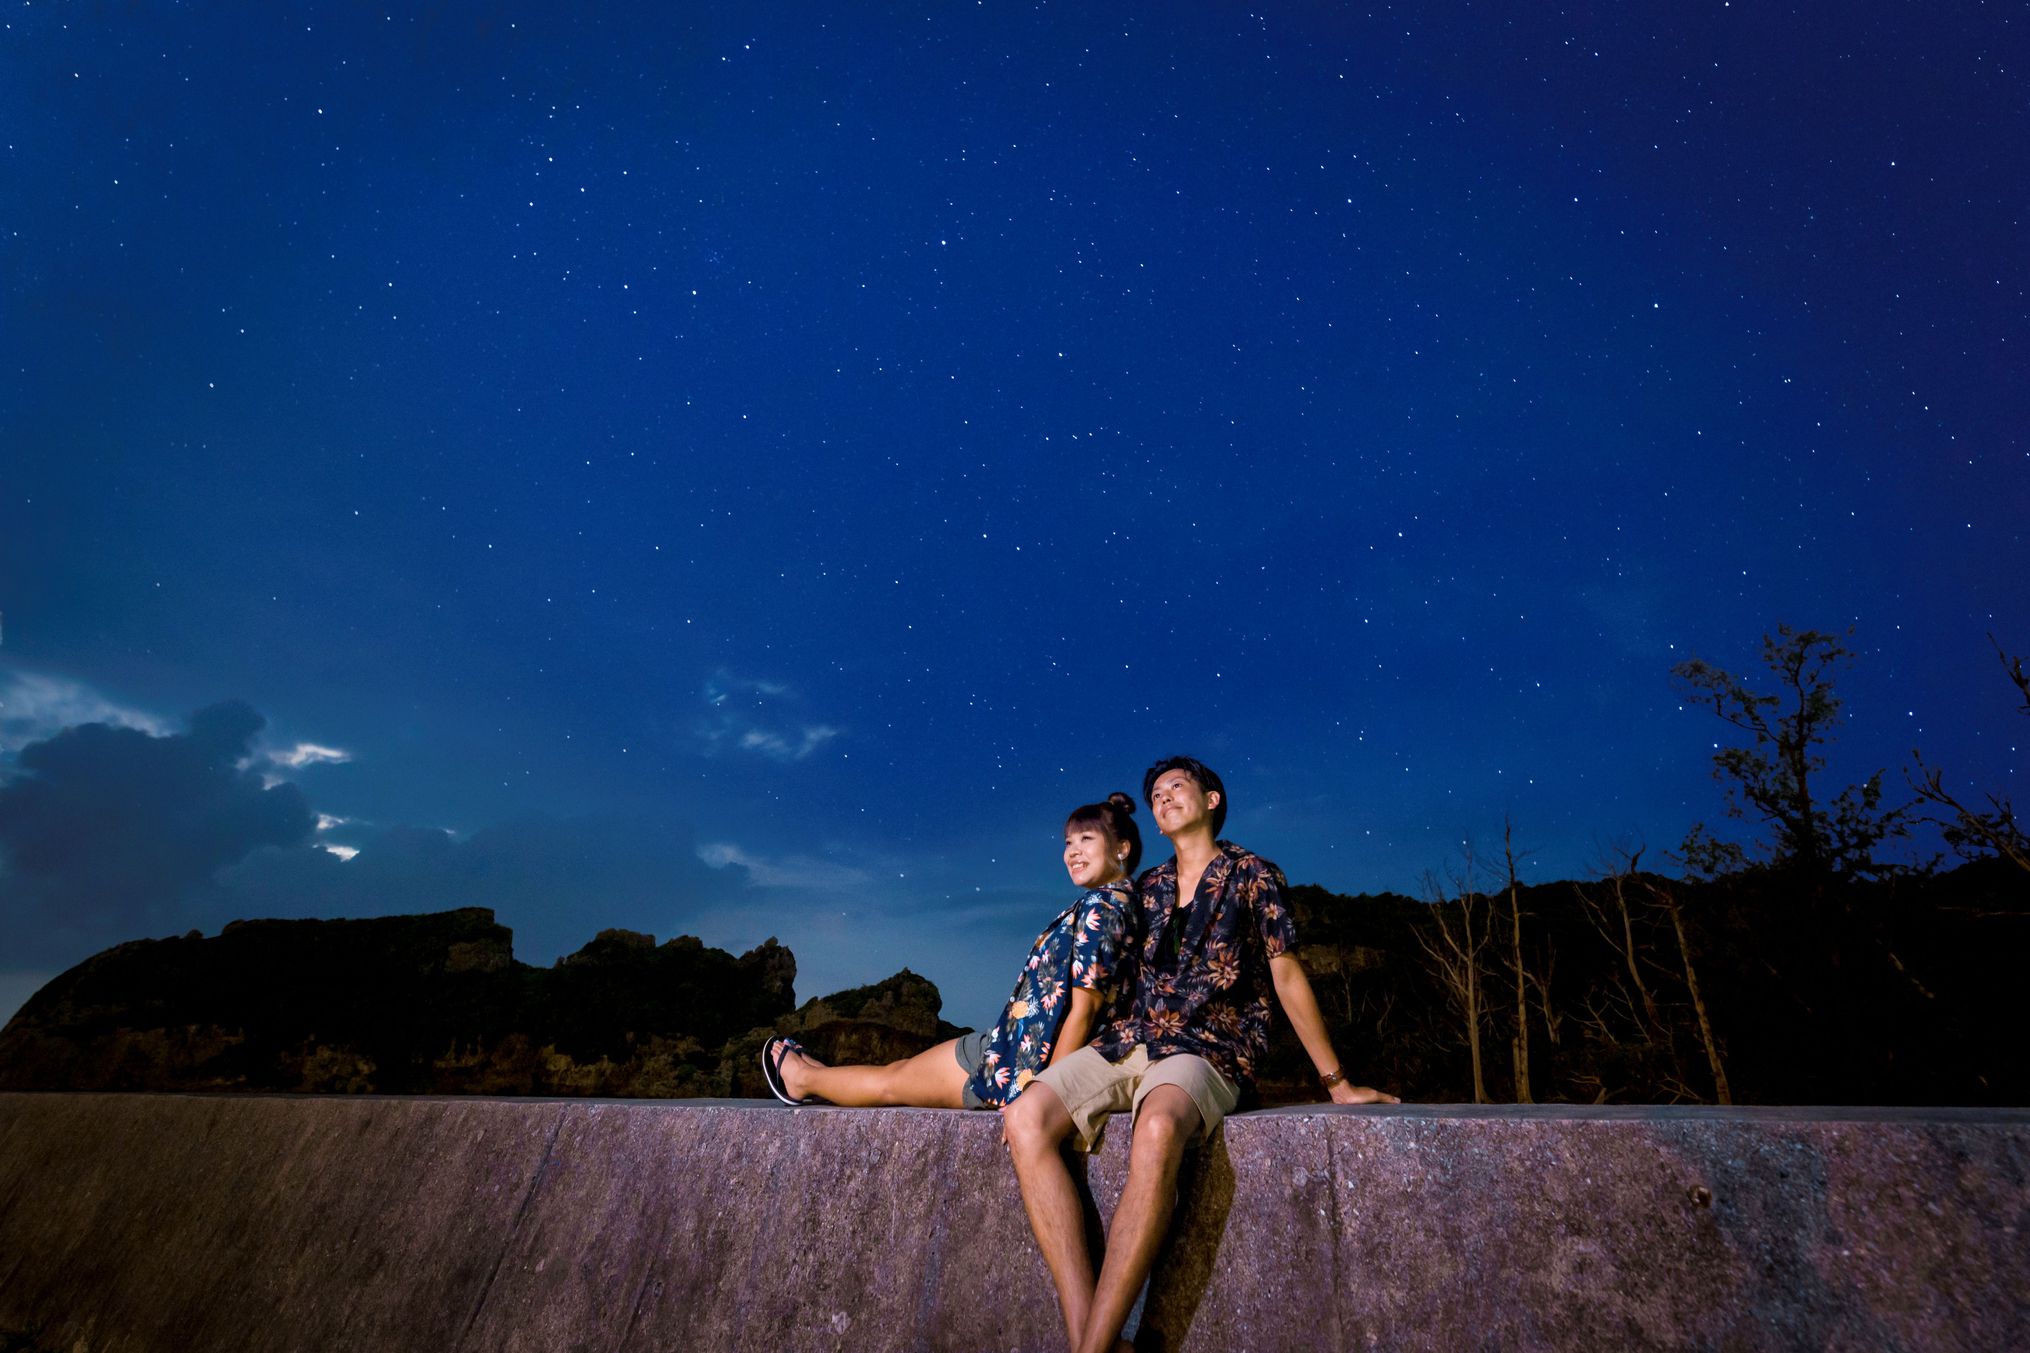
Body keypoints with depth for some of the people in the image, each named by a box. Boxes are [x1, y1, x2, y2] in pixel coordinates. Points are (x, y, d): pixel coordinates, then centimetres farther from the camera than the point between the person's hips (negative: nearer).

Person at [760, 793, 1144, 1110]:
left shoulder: (1099, 906, -20)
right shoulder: (1118, 903, 8)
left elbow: (1084, 1008, -25)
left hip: (1026, 1063, -8)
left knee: (890, 1082, 16)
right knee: (900, 1068, 26)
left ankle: (805, 1078, 39)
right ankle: (817, 1075, 48)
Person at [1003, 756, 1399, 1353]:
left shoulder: (1251, 875, 7)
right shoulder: (1147, 887, 19)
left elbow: (1287, 975, 8)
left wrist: (1336, 1083, 9)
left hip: (1207, 1047, -4)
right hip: (1126, 1040, 5)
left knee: (1157, 1129, -39)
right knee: (1025, 1118, -23)